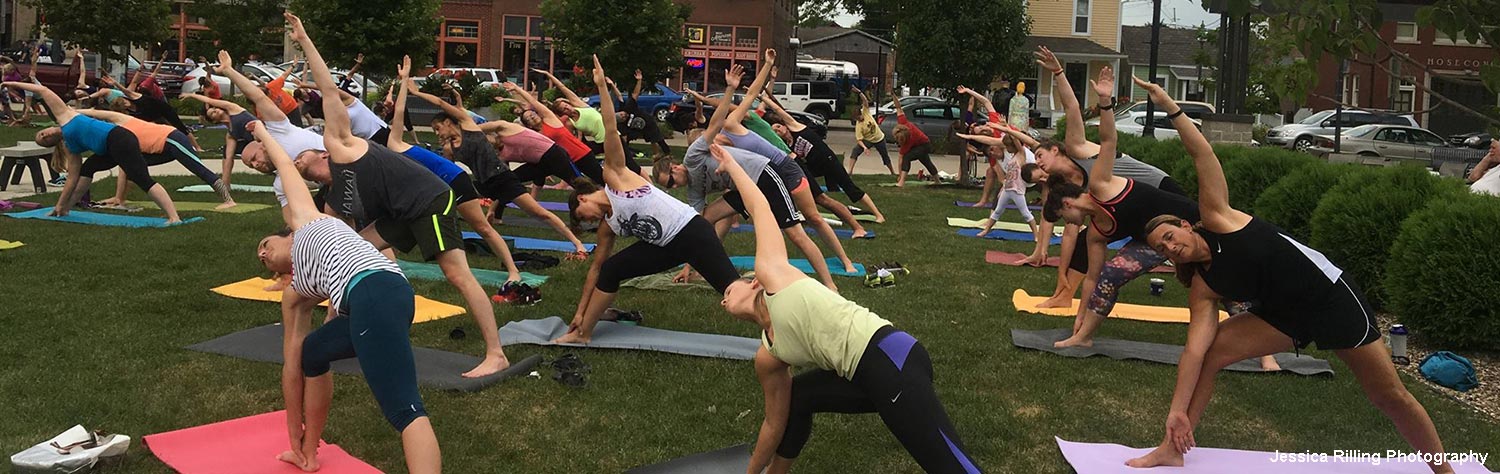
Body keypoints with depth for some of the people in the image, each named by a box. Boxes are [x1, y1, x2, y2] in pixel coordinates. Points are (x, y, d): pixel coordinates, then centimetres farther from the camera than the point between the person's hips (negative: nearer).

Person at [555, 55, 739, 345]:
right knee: (610, 270, 8)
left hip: (691, 231, -8)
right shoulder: (608, 227, 16)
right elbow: (595, 267, 19)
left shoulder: (614, 176, -1)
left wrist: (602, 86, -11)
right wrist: (581, 311, 20)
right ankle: (583, 334, 18)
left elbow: (610, 129, -7)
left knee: (733, 287, -12)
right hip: (667, 247, 8)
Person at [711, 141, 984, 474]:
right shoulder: (767, 357, 24)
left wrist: (730, 163, 29)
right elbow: (776, 422, 32)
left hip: (888, 358, -8)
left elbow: (759, 207, 18)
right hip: (864, 376, 8)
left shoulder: (771, 274, 9)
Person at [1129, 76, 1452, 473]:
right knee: (1214, 349, -10)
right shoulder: (1201, 290, -5)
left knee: (1389, 395, 4)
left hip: (1333, 297, -4)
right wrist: (1176, 410, -22)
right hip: (1288, 315, 4)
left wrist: (1171, 108, -21)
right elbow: (1194, 350, -13)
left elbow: (1203, 155, -15)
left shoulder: (1217, 218, -12)